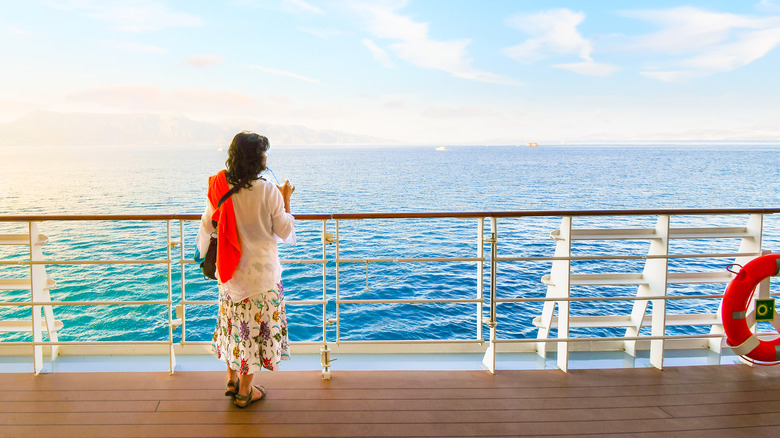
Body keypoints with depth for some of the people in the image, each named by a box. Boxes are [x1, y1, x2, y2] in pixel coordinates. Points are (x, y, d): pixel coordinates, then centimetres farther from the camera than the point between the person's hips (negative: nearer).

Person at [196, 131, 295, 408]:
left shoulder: (219, 188, -4)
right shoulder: (268, 192, -16)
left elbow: (207, 226, 8)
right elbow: (285, 232, -7)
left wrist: (202, 250, 27)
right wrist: (286, 200, 3)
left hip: (230, 272, 5)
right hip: (261, 271, -4)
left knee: (235, 323, 21)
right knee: (256, 327, 9)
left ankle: (232, 380, 34)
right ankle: (244, 392, 20)